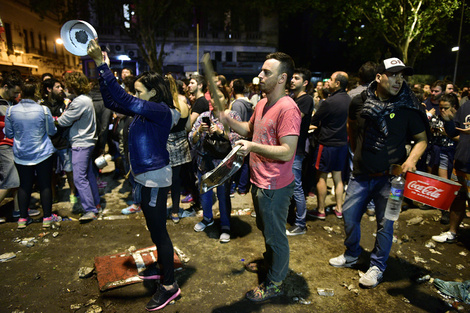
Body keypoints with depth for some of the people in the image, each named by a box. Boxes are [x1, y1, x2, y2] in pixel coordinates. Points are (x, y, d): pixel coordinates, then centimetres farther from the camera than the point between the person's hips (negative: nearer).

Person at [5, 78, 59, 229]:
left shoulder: (11, 110, -5)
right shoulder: (43, 110, -13)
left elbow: (8, 134, 4)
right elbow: (51, 131, -2)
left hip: (21, 155, 3)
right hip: (43, 154, -3)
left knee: (24, 185, 13)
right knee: (45, 185, 7)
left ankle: (22, 218, 22)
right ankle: (47, 217, 15)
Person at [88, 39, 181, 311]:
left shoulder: (161, 111, -18)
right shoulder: (145, 110, 9)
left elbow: (123, 99, -28)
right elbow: (112, 102, 11)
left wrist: (102, 64, -24)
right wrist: (102, 68, 3)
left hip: (155, 178, -10)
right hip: (145, 177, 10)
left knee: (158, 230, -1)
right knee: (155, 229, 22)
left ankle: (169, 286, 14)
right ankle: (163, 267, 42)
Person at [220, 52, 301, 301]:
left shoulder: (287, 108, -24)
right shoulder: (262, 104, 7)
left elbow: (287, 152, -29)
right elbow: (249, 129, 20)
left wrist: (253, 147, -31)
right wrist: (227, 120, 5)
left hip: (274, 187, -10)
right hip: (259, 182, 10)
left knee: (275, 235, 10)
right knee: (265, 228, 28)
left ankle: (275, 283, 31)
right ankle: (270, 263, 53)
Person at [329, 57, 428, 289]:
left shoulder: (408, 108, -8)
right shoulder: (360, 102, -2)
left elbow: (421, 139, 0)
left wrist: (412, 159, -18)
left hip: (389, 176, -3)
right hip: (361, 173, 3)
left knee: (385, 223, 5)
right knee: (349, 214, 12)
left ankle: (377, 267, 26)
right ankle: (352, 255, 36)